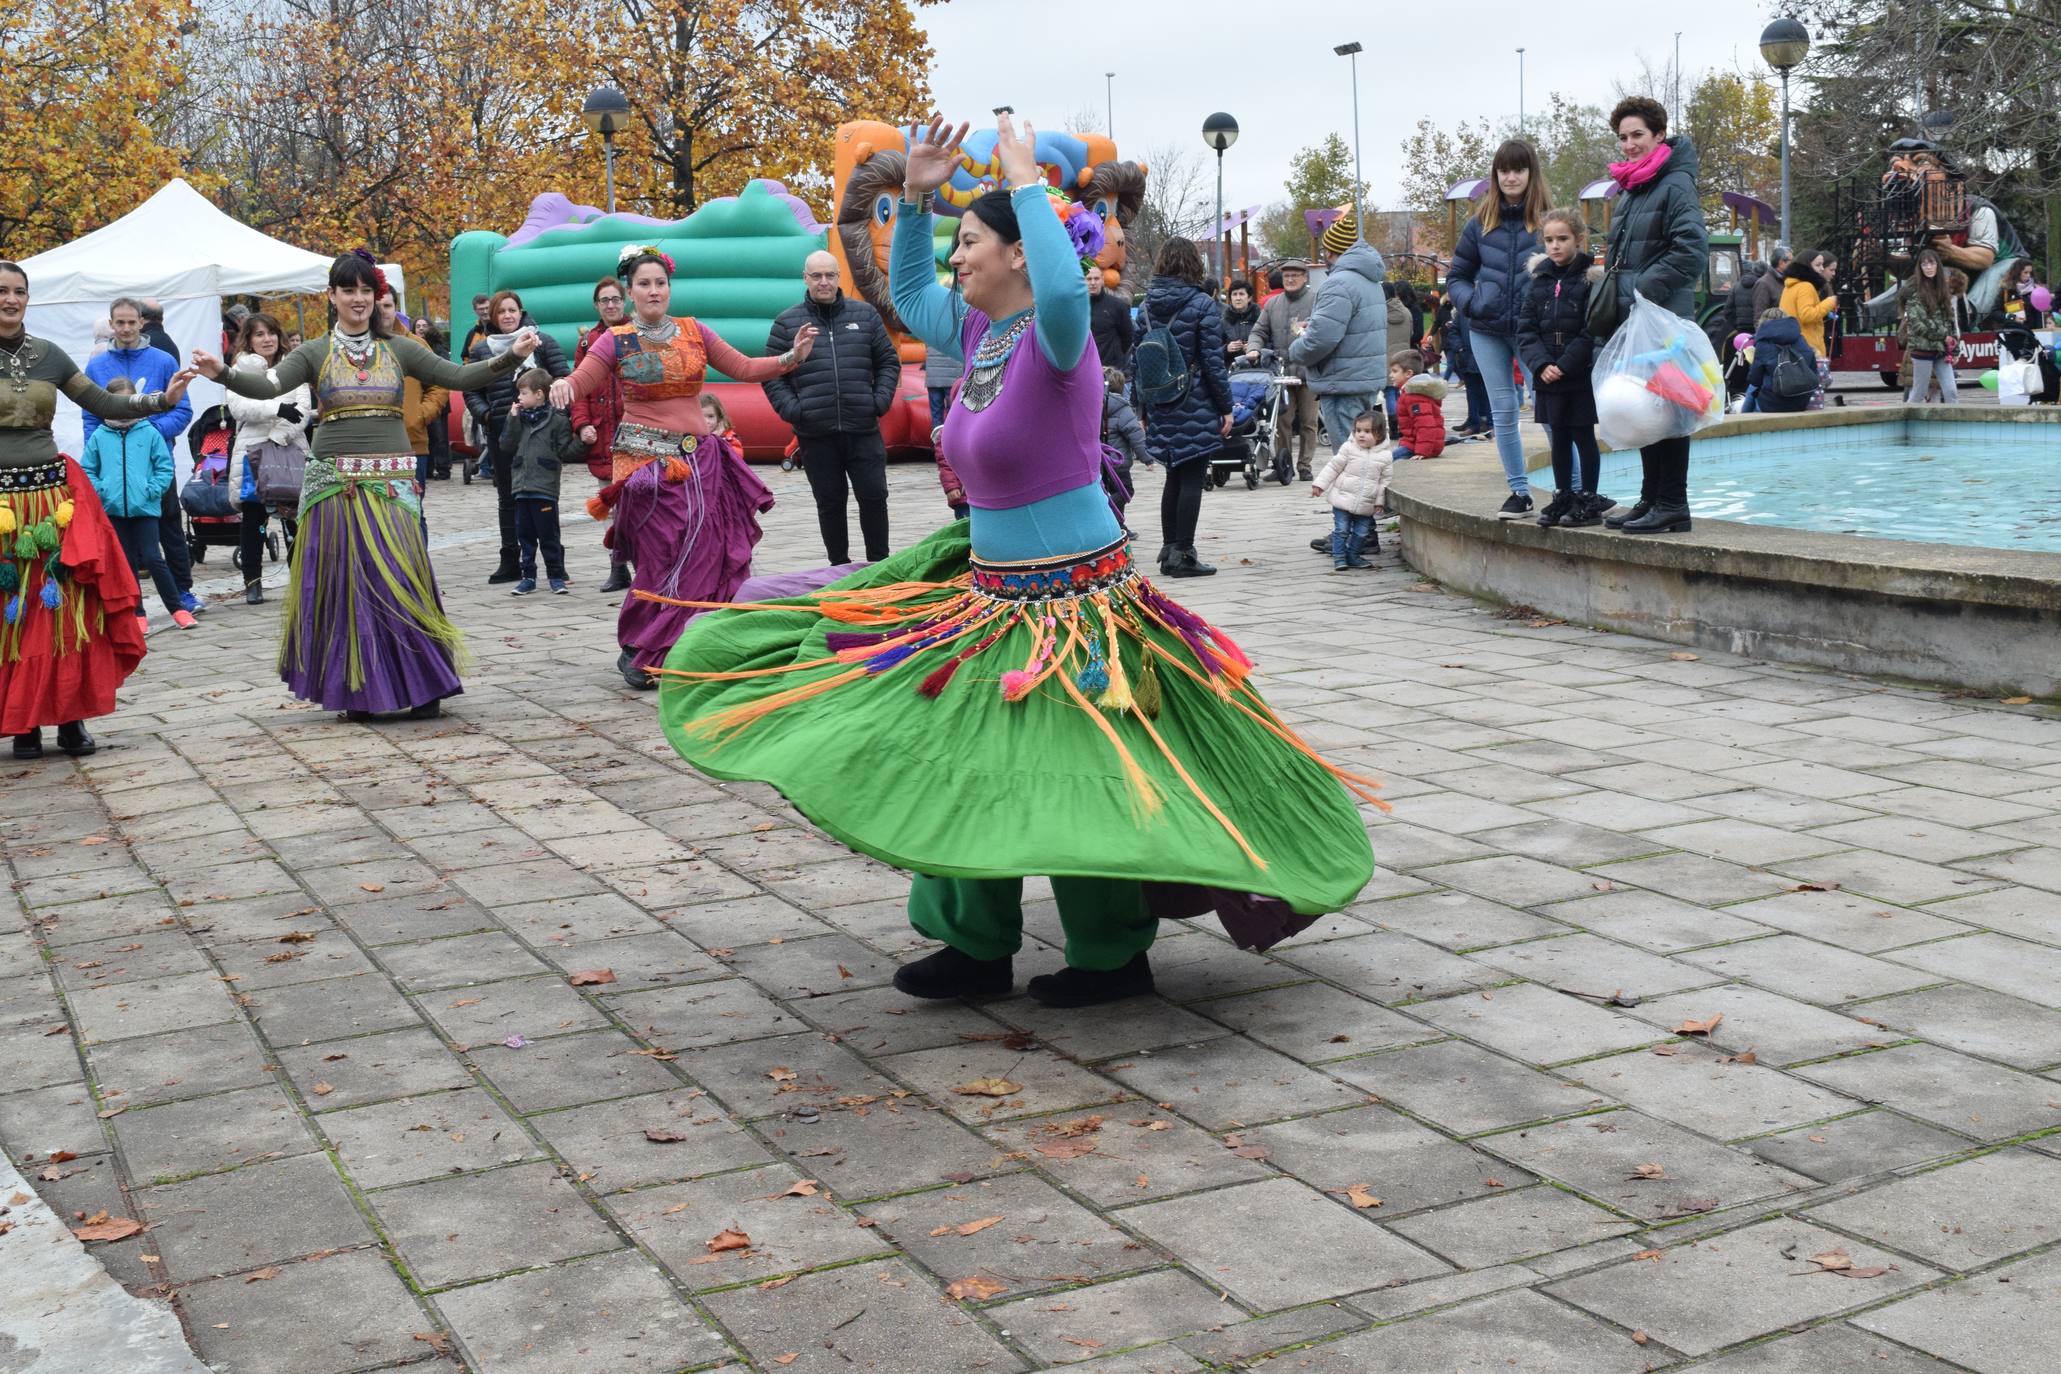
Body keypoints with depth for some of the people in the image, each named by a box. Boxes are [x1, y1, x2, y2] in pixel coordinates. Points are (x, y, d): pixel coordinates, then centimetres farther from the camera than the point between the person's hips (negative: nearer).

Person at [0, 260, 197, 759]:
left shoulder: (48, 355, 9)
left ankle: (71, 718, 8)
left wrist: (162, 400, 1)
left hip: (54, 497, 3)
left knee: (68, 611, 1)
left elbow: (106, 405, 11)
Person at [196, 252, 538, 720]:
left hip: (391, 483, 0)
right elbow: (268, 386, -9)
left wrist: (511, 356, -11)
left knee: (401, 581, -5)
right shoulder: (315, 353, 5)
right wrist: (224, 374, -28)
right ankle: (356, 693, 11)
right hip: (333, 483, 0)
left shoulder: (398, 349, 8)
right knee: (343, 587, 1)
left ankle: (422, 687, 4)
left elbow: (458, 377, 2)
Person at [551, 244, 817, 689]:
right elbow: (579, 382, -5)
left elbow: (744, 368, 10)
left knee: (704, 556, -2)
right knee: (662, 560, -9)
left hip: (699, 459, 4)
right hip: (647, 462, -4)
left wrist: (791, 356, -3)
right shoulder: (616, 342, 1)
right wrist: (562, 385, -28)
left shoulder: (694, 332, 10)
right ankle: (638, 654, 5)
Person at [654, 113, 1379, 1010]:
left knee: (1075, 782, -1)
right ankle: (977, 948, 28)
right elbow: (906, 292, 25)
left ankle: (1115, 955, 18)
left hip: (1072, 605, -9)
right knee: (963, 763, 14)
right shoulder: (978, 333, 7)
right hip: (989, 592, 9)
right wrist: (914, 197, 14)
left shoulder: (1054, 339, -17)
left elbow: (1064, 287, -41)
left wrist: (1028, 185, -28)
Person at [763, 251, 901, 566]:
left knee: (874, 496, 2)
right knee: (830, 502, 8)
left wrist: (881, 400, -1)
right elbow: (771, 374, 6)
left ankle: (879, 563, 16)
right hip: (815, 434, 0)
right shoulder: (786, 322, 5)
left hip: (864, 430, 1)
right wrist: (790, 409, -7)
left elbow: (889, 361, 12)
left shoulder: (865, 314, 8)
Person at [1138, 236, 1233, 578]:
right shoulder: (1202, 305, -10)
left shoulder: (1147, 305, 5)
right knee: (1193, 479, 0)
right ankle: (1182, 554, 0)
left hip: (1160, 406, 6)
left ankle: (1168, 548, 22)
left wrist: (1143, 407, 16)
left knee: (1175, 476, 17)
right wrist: (1226, 407, -3)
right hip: (1196, 406, -5)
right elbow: (1213, 361, -11)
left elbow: (1137, 359, 8)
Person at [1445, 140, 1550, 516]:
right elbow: (1457, 274, 14)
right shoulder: (1481, 222, 6)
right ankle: (1519, 491, 17)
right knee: (1503, 413, 8)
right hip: (1487, 331, 4)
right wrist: (1471, 302, -4)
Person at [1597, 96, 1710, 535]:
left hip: (1665, 319, -9)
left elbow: (1691, 248, -19)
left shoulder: (1676, 184, -9)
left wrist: (1646, 290, -19)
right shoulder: (1629, 188, 18)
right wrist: (1615, 290, 15)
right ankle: (1651, 500, 21)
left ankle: (1672, 505, -2)